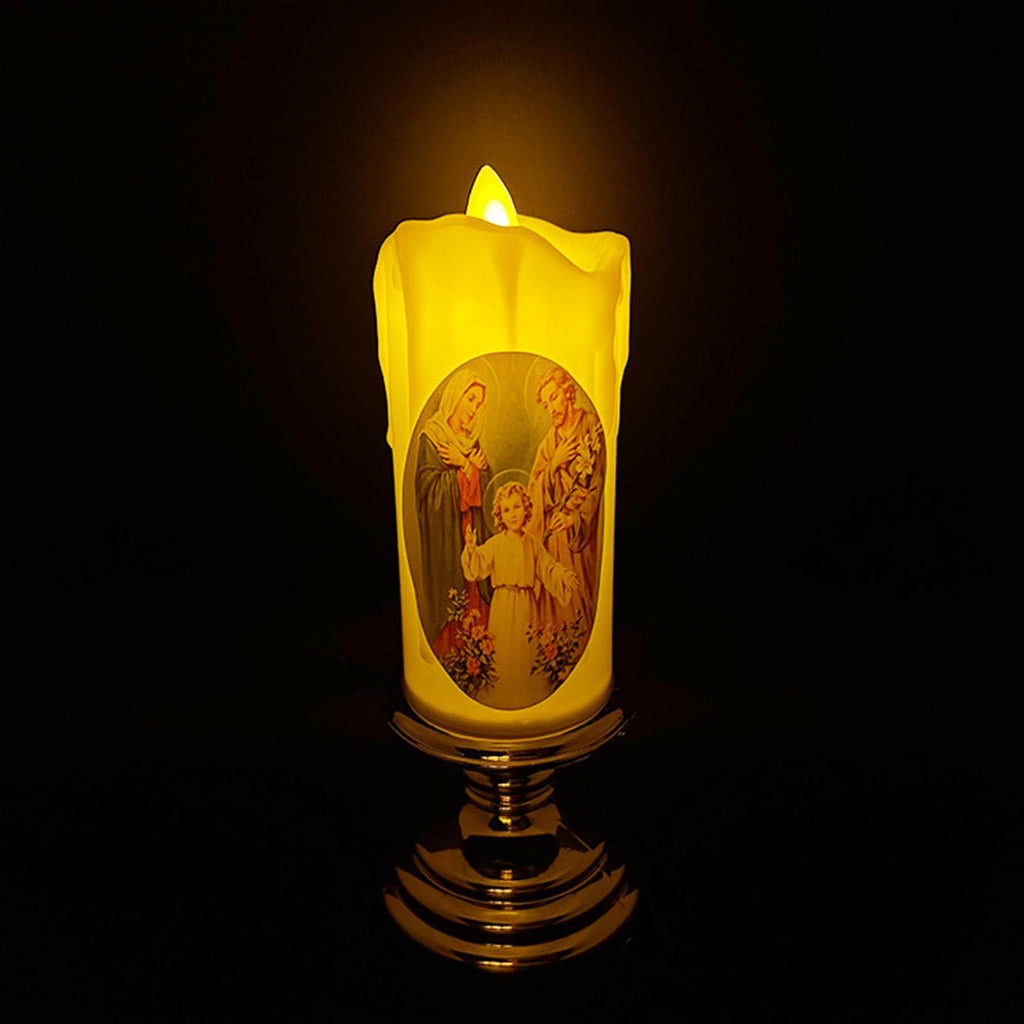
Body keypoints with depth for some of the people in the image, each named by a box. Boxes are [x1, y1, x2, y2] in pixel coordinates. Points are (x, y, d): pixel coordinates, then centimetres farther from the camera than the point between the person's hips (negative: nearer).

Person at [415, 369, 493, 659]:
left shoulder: (471, 439, 12)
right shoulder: (431, 436, -9)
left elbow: (486, 480, 7)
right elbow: (432, 485, -16)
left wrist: (468, 465, -11)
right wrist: (468, 467, -14)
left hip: (471, 527, 6)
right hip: (444, 529, -6)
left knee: (474, 589, 7)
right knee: (448, 587, -2)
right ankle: (446, 652, 9)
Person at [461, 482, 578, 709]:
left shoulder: (533, 544, 3)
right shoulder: (495, 544, -4)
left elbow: (548, 568, 4)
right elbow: (478, 566, -9)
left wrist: (565, 577, -13)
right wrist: (471, 548, -26)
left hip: (526, 604, 2)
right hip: (503, 603, -2)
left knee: (526, 649, 9)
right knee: (503, 650, 4)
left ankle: (526, 691, 25)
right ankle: (501, 693, 17)